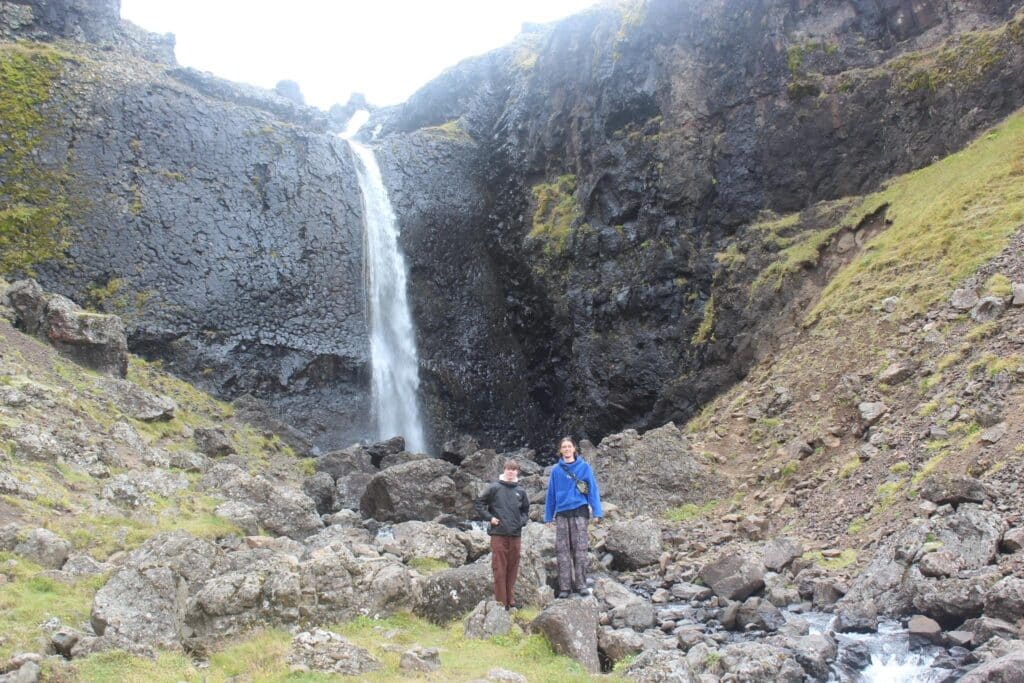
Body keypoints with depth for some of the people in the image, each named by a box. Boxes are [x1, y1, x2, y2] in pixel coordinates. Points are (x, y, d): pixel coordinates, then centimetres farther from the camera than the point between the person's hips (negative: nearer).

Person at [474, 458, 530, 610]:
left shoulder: (520, 491, 9)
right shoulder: (495, 488, -2)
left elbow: (526, 509, 22)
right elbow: (480, 503, 3)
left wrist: (522, 521, 5)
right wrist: (490, 518, -6)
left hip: (515, 535, 4)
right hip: (498, 534, -4)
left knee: (512, 569, 8)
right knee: (499, 569, -1)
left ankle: (510, 600, 19)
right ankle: (501, 602, 5)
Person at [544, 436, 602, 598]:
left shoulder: (584, 467, 3)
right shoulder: (556, 470, 9)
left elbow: (593, 490, 1)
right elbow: (551, 494, 11)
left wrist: (597, 512, -7)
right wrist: (548, 516, 8)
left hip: (579, 511, -2)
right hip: (561, 513, 2)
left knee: (580, 549, -3)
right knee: (563, 551, 2)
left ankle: (581, 584, 3)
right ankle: (564, 587, 6)